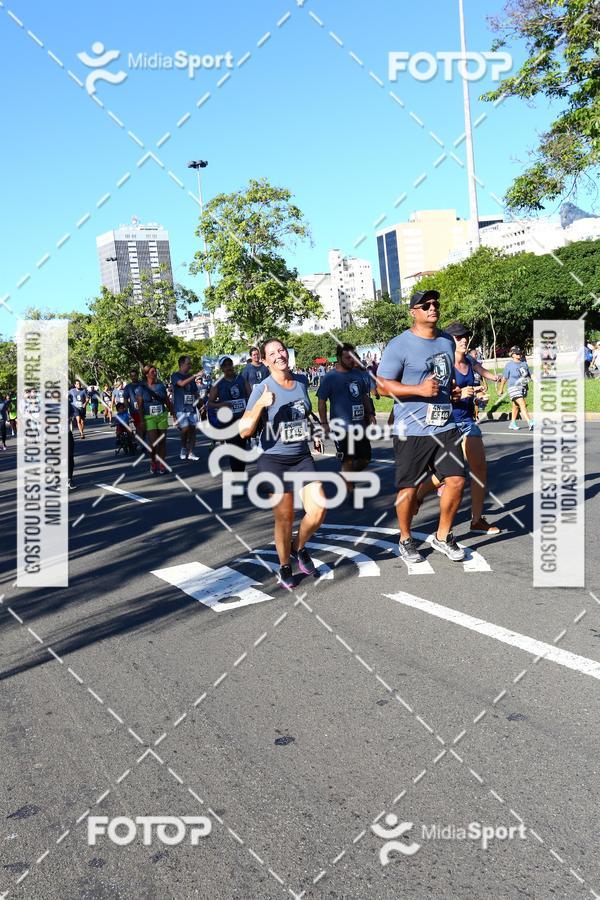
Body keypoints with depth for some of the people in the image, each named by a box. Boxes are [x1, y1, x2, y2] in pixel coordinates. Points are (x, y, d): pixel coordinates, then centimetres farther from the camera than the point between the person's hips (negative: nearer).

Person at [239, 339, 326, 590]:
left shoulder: (302, 381, 3)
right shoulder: (262, 389, -12)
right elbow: (244, 431, -18)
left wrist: (313, 435, 20)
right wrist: (260, 404, -30)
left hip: (302, 456, 4)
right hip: (273, 460, -4)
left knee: (318, 510, -8)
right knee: (285, 517, -3)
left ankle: (299, 547, 22)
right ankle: (285, 567, 21)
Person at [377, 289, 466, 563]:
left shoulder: (447, 342, 13)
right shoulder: (400, 345, -9)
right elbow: (383, 386, -12)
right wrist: (419, 389, -21)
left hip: (446, 427, 6)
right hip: (412, 431, -6)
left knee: (456, 480, 2)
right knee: (408, 488, 3)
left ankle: (443, 536, 21)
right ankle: (405, 540, 25)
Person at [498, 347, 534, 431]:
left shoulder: (524, 363, 9)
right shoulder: (509, 365, -7)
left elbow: (529, 374, 17)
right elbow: (504, 378, -1)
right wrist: (501, 389, 4)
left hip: (524, 387, 6)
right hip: (514, 387, -6)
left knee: (516, 406, 16)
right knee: (522, 405, -17)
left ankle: (512, 424, 28)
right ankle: (530, 423, -25)